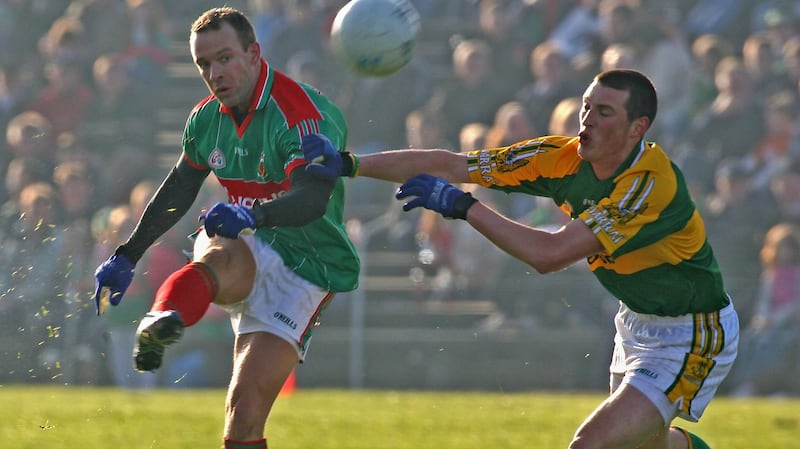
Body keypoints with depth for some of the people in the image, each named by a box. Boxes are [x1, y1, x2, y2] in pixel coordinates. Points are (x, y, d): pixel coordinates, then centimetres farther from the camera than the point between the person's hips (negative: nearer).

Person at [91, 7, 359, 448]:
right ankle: (160, 324, -65)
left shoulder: (303, 113, -19)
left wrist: (255, 216, -54)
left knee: (245, 410, -16)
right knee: (218, 256, -35)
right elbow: (179, 190, 22)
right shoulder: (207, 118, 5)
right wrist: (126, 256, 22)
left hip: (305, 266, -5)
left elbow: (313, 198, -35)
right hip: (246, 252, 5)